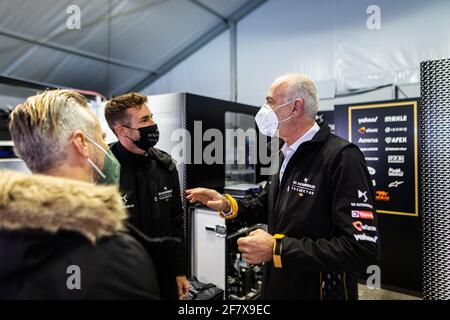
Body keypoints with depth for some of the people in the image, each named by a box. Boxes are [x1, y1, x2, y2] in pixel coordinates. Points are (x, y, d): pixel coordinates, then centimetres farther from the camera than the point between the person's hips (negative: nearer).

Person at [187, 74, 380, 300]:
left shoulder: (342, 157, -23)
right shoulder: (288, 155, 7)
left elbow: (361, 250, -29)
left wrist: (277, 249, -28)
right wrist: (228, 205, -1)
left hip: (318, 292, -8)